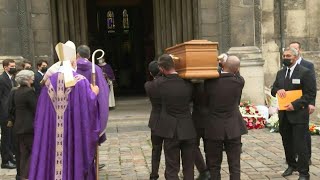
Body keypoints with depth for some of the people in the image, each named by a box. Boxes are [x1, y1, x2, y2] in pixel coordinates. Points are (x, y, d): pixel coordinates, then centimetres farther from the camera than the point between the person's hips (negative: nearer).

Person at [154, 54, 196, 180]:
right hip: (188, 130, 1)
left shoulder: (160, 83, -11)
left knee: (172, 169, 7)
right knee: (189, 168, 14)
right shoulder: (188, 83, -8)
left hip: (171, 131, -1)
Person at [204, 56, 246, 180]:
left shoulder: (209, 81, -9)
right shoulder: (239, 81, -10)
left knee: (214, 166, 10)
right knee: (234, 165, 9)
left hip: (213, 129, 0)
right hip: (233, 129, 0)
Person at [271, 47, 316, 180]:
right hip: (283, 114, 6)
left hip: (298, 115, -6)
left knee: (300, 144, -4)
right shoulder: (280, 73, 13)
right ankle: (291, 165, 35)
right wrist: (278, 90, -9)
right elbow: (273, 90, 15)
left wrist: (295, 105, -20)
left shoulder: (305, 72, -7)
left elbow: (311, 94, -11)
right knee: (287, 142, 16)